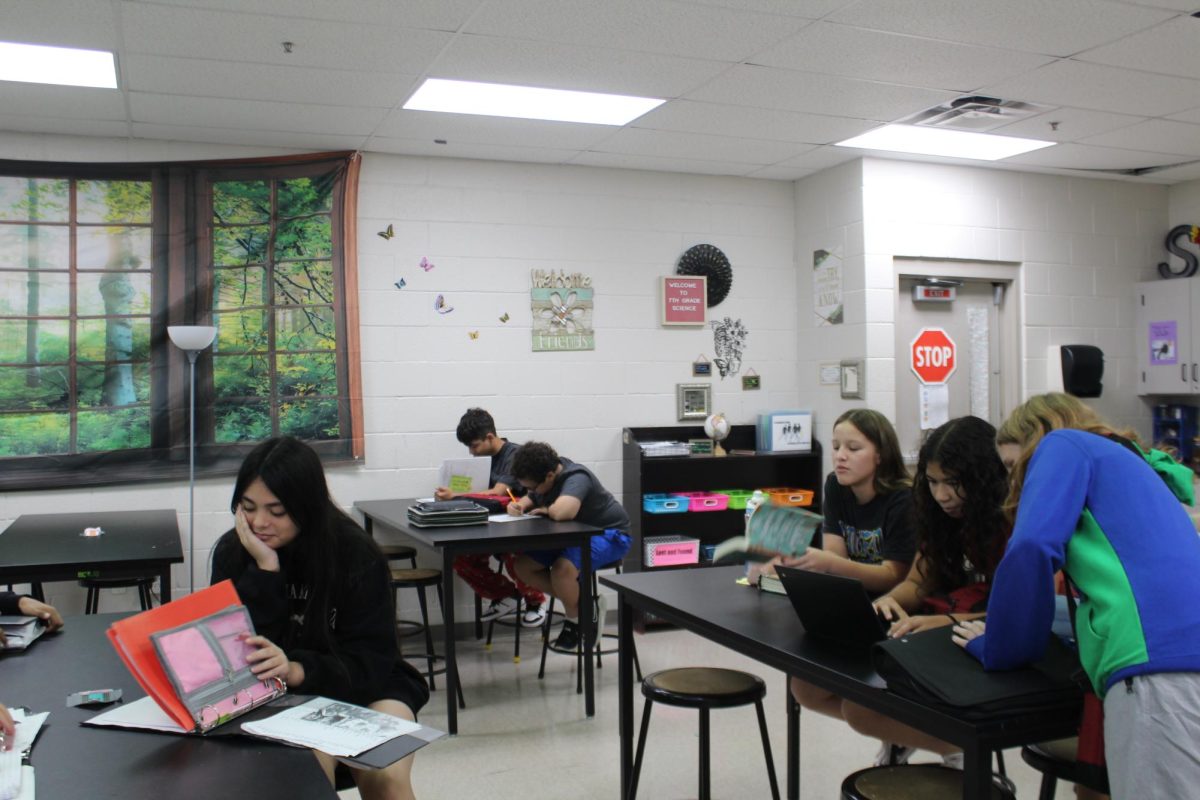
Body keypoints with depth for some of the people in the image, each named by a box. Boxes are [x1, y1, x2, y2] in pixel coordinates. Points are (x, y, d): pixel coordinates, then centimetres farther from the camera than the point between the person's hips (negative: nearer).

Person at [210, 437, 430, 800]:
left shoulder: (357, 554, -15)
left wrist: (296, 669, -35)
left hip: (363, 688, -1)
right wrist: (264, 569, -25)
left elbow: (370, 663, -16)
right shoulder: (232, 552, -7)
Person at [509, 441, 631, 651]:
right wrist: (518, 506, -11)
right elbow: (529, 500, 14)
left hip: (608, 535, -9)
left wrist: (546, 510, -24)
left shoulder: (576, 478, -29)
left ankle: (575, 620, -3)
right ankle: (582, 603, 4)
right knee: (523, 566, -4)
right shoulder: (542, 477, -3)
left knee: (561, 569, -35)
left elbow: (561, 512, -48)